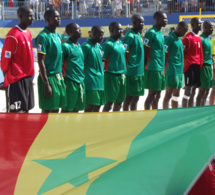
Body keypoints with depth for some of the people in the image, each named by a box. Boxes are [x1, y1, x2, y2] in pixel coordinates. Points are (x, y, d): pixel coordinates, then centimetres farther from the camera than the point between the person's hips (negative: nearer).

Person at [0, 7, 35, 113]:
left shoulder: (28, 33, 11)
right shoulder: (13, 36, -15)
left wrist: (29, 75, 14)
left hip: (27, 78, 8)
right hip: (16, 80, -8)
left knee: (26, 110, 12)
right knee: (15, 112, -5)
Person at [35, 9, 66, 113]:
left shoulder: (58, 35, 11)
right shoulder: (43, 36, -14)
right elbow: (41, 61, -16)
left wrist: (61, 77, 15)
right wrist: (46, 83, -19)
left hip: (58, 77, 8)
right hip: (49, 77, -8)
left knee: (56, 109, 13)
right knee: (47, 110, -1)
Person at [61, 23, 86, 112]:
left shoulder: (79, 46, 15)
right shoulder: (66, 46, -8)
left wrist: (83, 78, 17)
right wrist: (63, 82, -16)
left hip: (81, 81, 7)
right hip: (70, 82, -7)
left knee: (77, 107, 12)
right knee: (66, 108, -1)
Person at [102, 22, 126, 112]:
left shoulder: (121, 43, 13)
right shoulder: (108, 44, -11)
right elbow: (102, 60, -13)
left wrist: (124, 73, 17)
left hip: (121, 75, 7)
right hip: (111, 76, -7)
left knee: (119, 102, 12)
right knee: (109, 102, -3)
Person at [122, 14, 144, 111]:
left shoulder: (139, 35, 13)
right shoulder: (130, 36, -14)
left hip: (140, 71, 9)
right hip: (132, 71, -9)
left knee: (136, 97, 15)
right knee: (129, 97, -2)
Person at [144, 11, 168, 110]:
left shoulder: (160, 33, 16)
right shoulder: (151, 33, -11)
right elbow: (145, 52, -13)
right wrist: (145, 67, -15)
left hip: (160, 68, 8)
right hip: (153, 68, -8)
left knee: (157, 94, 11)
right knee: (152, 93, -6)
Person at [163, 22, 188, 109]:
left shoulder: (180, 39, 15)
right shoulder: (170, 39, -12)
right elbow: (164, 54, -15)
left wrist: (182, 69, 17)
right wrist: (165, 70, -16)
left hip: (179, 71, 9)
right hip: (172, 71, -9)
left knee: (176, 94, 13)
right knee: (168, 94, -5)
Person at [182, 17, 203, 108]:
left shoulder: (199, 38, 16)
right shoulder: (188, 38, -10)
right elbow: (182, 53, -12)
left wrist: (200, 64, 12)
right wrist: (185, 67, -14)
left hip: (197, 66, 8)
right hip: (190, 66, -8)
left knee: (193, 90, 10)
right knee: (188, 90, -9)